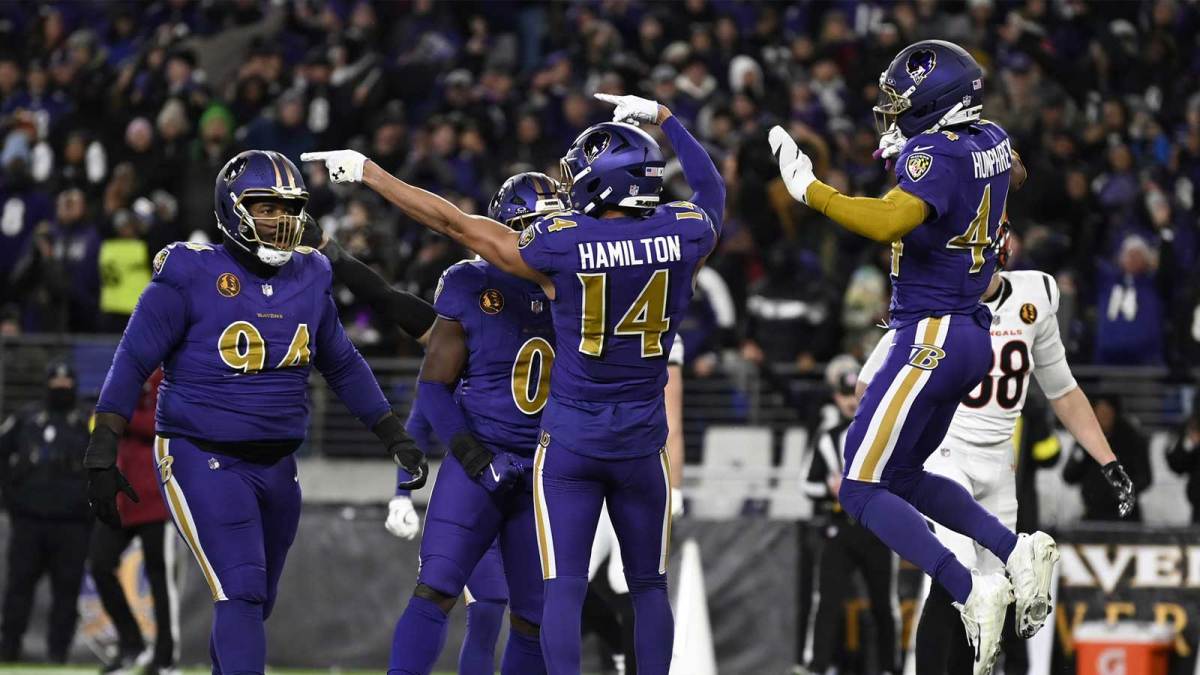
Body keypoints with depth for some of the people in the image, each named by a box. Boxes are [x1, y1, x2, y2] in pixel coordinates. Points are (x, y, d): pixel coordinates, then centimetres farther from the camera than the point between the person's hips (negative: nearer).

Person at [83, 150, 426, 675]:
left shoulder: (308, 280, 6)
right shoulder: (192, 276, -11)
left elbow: (343, 367, 19)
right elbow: (133, 363, -9)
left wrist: (395, 437, 17)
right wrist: (101, 457, -13)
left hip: (276, 466, 6)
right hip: (202, 458, -6)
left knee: (254, 603, 16)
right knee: (241, 594, -19)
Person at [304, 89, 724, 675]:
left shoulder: (558, 246, -14)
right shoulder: (686, 236, -8)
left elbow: (453, 222, -5)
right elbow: (709, 188, 17)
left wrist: (366, 172, 4)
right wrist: (664, 120, 29)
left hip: (570, 439, -2)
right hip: (643, 439, 2)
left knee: (564, 586, -3)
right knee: (648, 585, 13)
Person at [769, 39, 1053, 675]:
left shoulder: (938, 154, -18)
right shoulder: (992, 143, 8)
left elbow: (890, 221, -35)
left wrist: (809, 189, -27)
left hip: (928, 337, -9)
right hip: (971, 335, 9)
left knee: (862, 490, -5)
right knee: (903, 475, 21)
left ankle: (970, 591, -16)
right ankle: (1016, 550, 7)